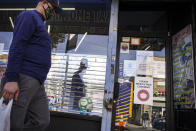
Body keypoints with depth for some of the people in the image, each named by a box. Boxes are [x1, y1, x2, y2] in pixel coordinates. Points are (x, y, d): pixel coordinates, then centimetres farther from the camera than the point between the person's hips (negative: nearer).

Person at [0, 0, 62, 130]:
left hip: (36, 83, 9)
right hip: (23, 78, -9)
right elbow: (16, 47, -13)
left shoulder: (40, 24, 29)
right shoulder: (29, 16, 1)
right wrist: (11, 79, -21)